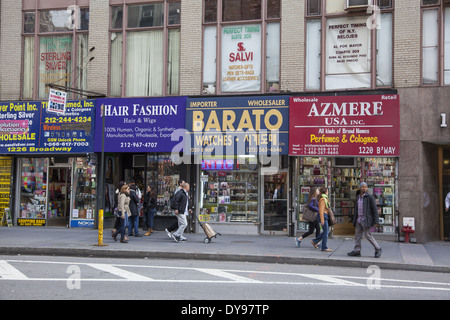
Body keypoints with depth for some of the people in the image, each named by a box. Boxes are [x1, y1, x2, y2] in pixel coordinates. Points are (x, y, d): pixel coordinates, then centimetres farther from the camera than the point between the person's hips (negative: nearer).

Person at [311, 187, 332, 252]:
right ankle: (324, 247, -2)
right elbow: (321, 210, -18)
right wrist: (322, 219, -22)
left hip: (325, 216, 10)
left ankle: (315, 241, 17)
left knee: (326, 232, 11)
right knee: (326, 232, -6)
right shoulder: (322, 199, -13)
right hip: (323, 216, -10)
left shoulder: (325, 199, 18)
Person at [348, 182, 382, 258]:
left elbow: (374, 209, -10)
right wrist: (354, 220, 17)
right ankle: (357, 251, 8)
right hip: (359, 219, 7)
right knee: (357, 235, 5)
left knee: (368, 235, -7)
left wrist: (376, 221, -14)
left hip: (366, 220, -7)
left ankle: (378, 250, 7)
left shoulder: (370, 197, -8)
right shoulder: (358, 197, 13)